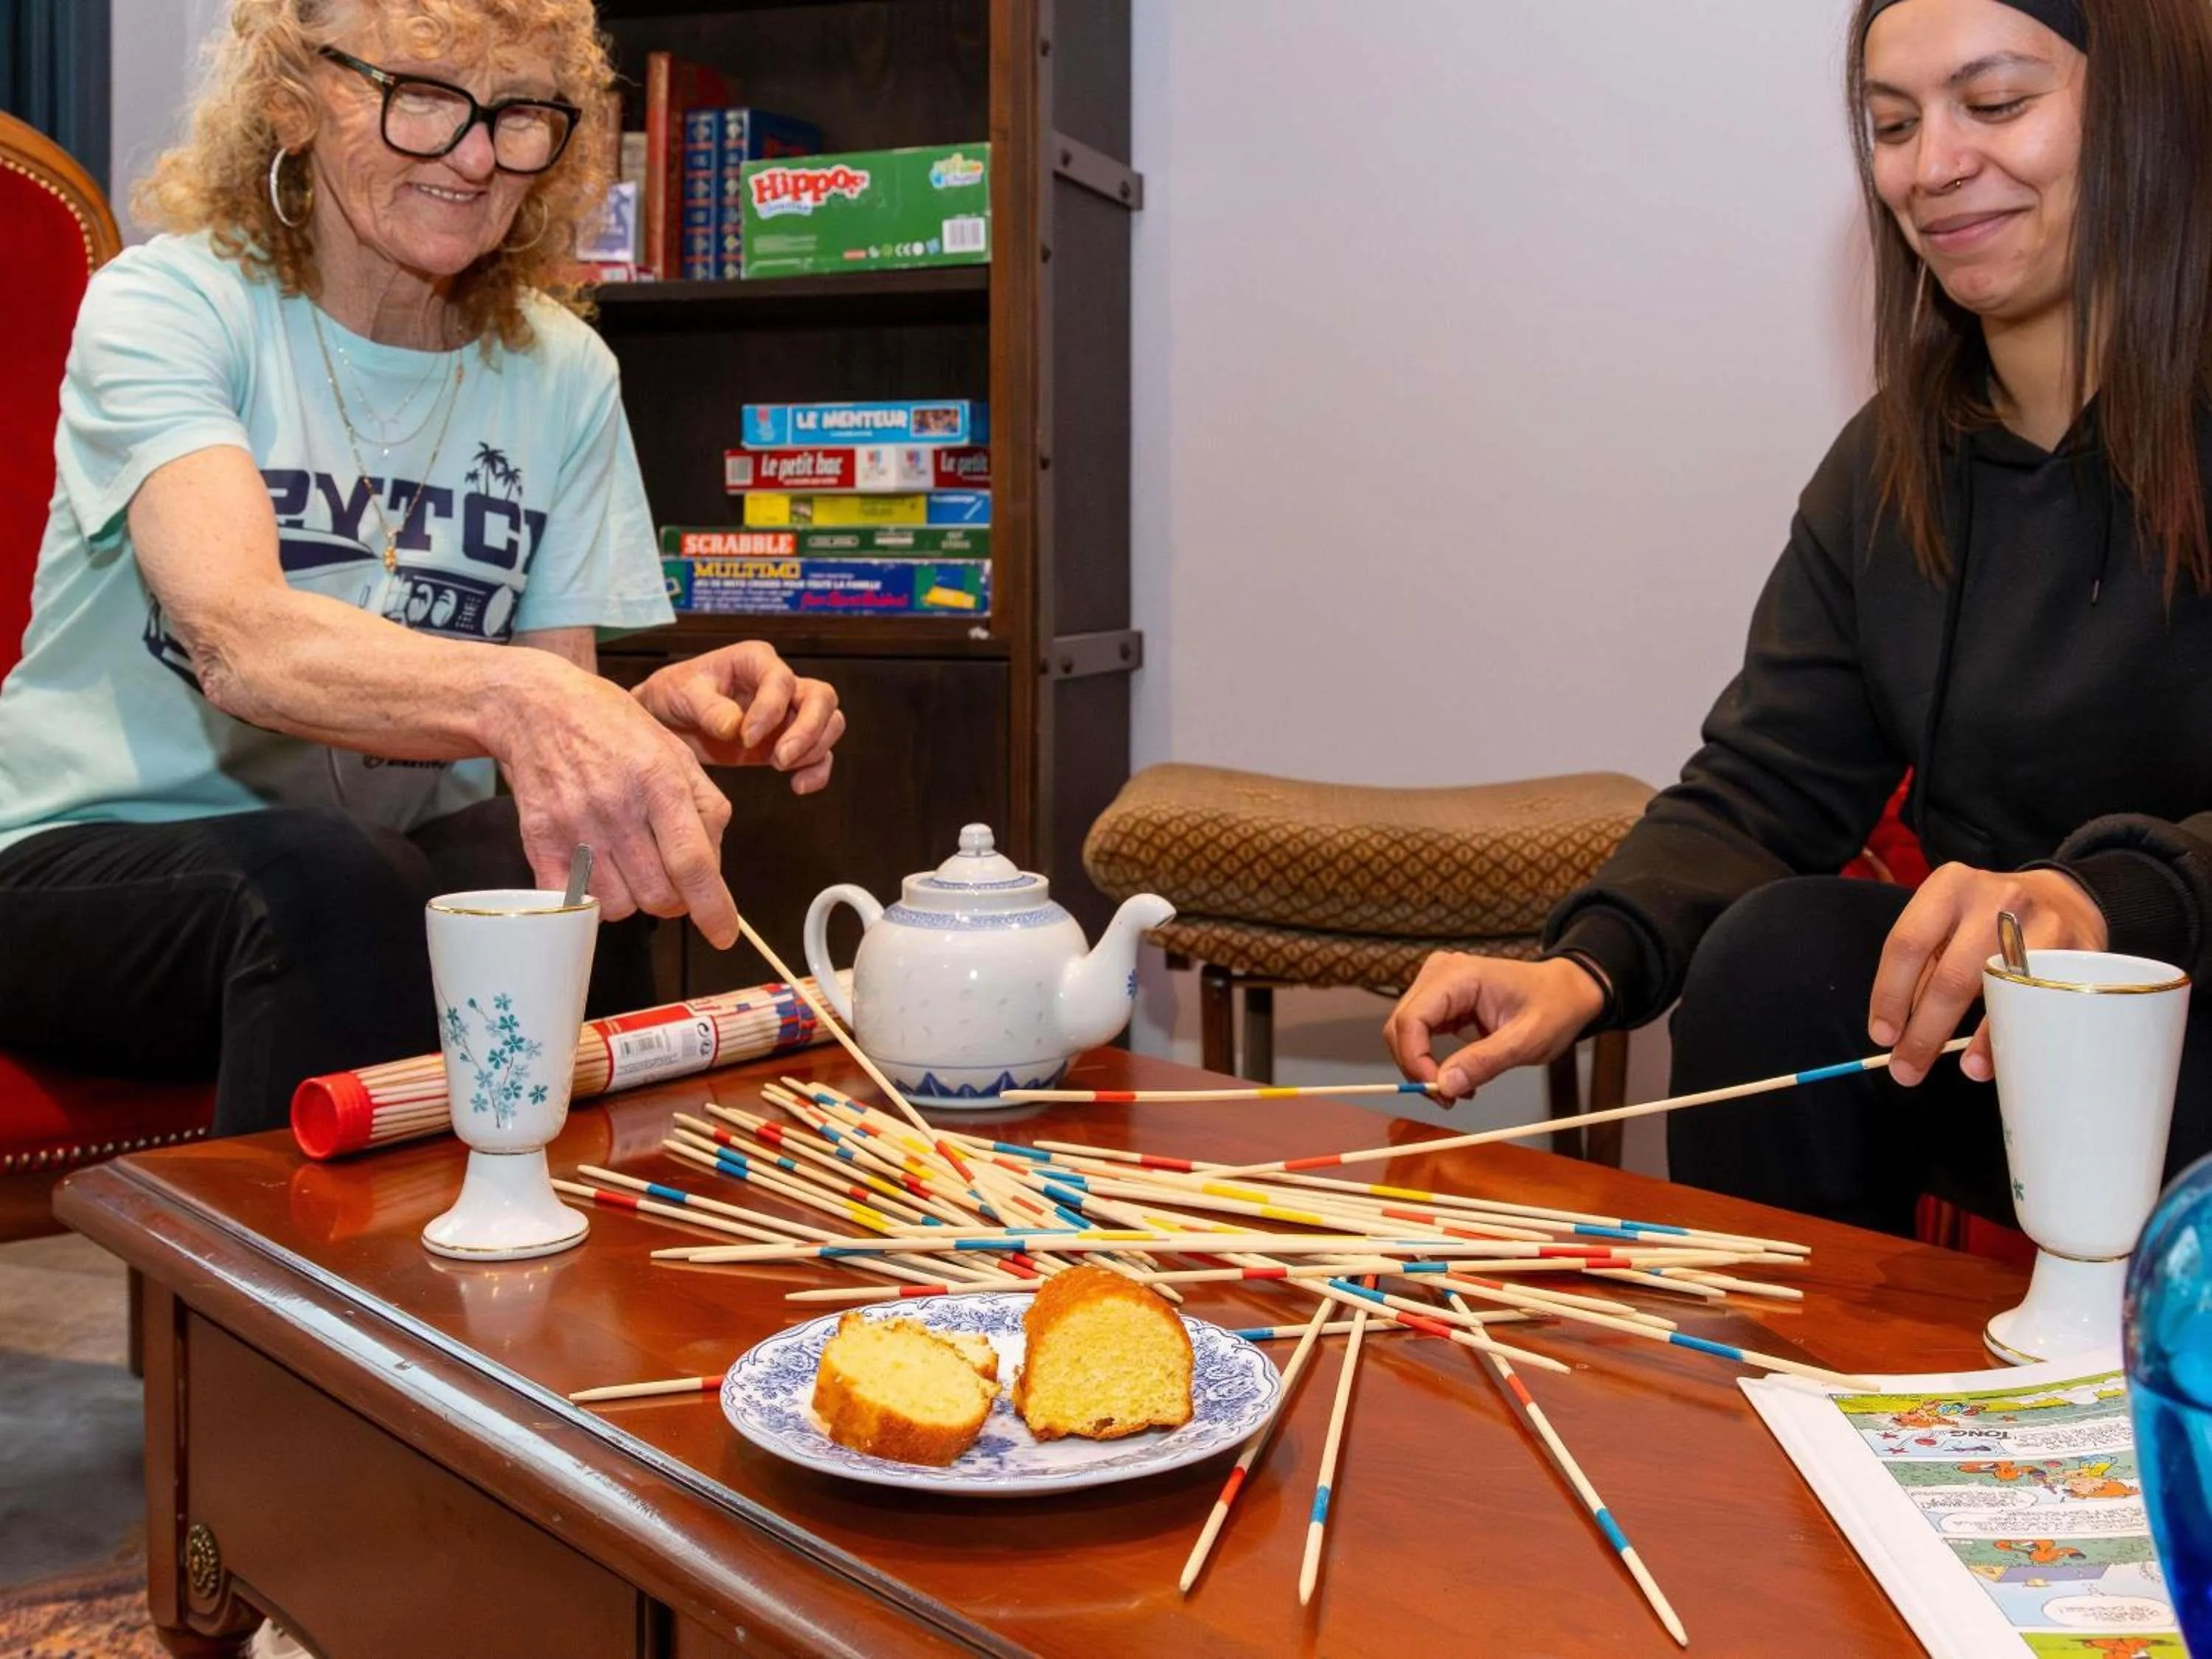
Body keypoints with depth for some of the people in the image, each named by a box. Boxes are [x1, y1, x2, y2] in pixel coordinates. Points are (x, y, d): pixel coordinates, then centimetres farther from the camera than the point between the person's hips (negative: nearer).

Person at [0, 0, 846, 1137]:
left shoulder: (562, 371, 3)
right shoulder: (165, 305, -10)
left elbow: (548, 741, -1)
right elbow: (240, 640, -30)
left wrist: (663, 715, -25)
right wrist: (515, 696, -50)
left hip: (396, 852, 3)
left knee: (551, 878, -29)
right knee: (328, 883, -34)